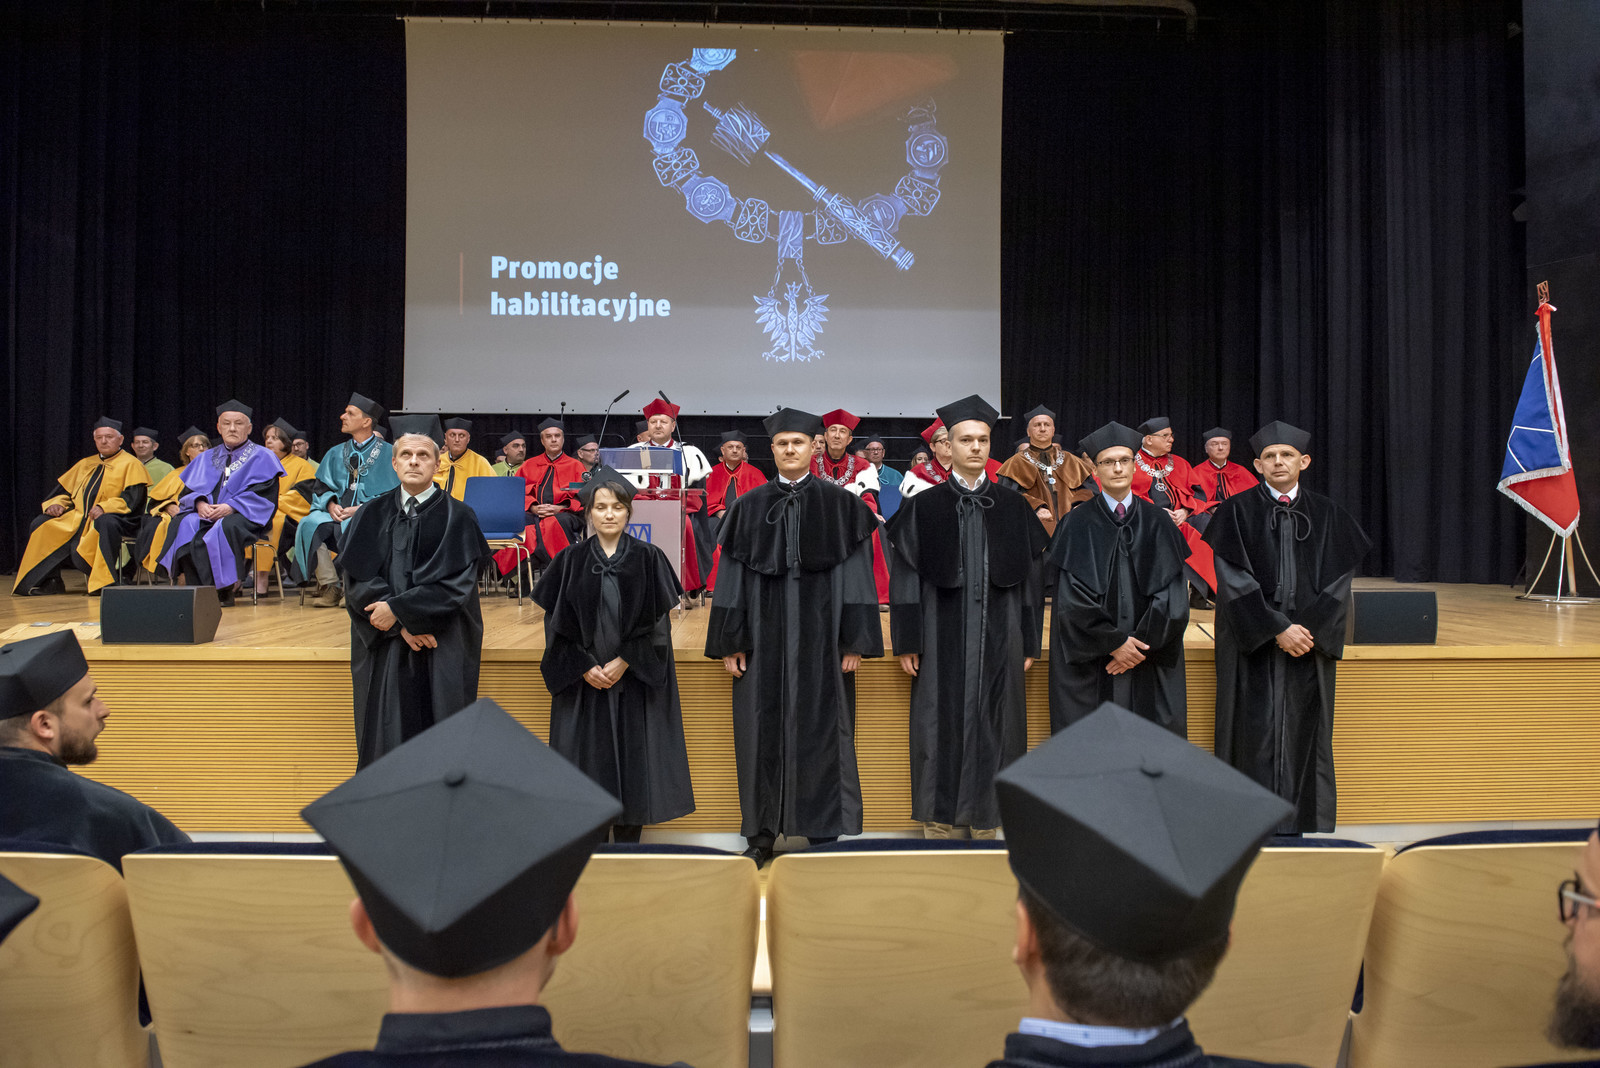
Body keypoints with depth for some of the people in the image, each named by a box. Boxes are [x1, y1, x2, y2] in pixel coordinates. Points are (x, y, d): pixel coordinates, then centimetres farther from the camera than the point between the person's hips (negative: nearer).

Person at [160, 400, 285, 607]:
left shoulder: (262, 456, 8)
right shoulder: (206, 458, 23)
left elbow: (264, 494, -6)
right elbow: (190, 489, 13)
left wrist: (231, 507, -19)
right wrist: (200, 503, -11)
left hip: (245, 516, -4)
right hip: (208, 513, 4)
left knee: (226, 527, -38)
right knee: (184, 524, -28)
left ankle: (225, 590, -28)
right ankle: (197, 590, -29)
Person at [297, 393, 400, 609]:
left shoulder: (388, 453, 2)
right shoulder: (335, 453, 18)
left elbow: (392, 494, -4)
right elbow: (321, 487, 14)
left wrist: (361, 508, -15)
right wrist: (330, 504, -9)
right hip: (337, 513, 5)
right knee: (309, 524, -27)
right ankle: (330, 587, -23)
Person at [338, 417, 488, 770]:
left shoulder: (457, 518, -1)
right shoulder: (372, 515, 9)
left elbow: (454, 584, -9)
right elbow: (357, 579, 0)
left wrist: (397, 608, -13)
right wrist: (402, 625, -12)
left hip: (442, 654, -2)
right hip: (383, 651, 3)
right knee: (386, 739, 3)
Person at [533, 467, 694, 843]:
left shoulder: (649, 559, 0)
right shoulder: (571, 562, 4)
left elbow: (657, 622, -2)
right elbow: (556, 623, 2)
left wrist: (623, 663, -11)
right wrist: (585, 668, -9)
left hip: (636, 679, -1)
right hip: (583, 680, 1)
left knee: (634, 758, 1)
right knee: (589, 758, 2)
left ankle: (627, 843, 14)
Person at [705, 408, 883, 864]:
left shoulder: (840, 505, 2)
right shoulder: (749, 506, 6)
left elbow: (855, 573, -1)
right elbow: (732, 576, 6)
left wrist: (855, 639, -7)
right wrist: (729, 641, 0)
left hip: (821, 634, -1)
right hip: (764, 636, 2)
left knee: (820, 726, 3)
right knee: (763, 728, 5)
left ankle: (821, 827, 16)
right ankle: (763, 831, 17)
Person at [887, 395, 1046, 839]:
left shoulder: (1013, 506, 7)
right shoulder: (924, 508, 2)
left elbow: (1028, 576, 7)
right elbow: (906, 577, 0)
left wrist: (1028, 642, 3)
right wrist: (907, 642, -6)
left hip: (999, 638, 2)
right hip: (943, 640, -1)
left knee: (993, 726, 5)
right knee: (942, 727, 2)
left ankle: (986, 826, 18)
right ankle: (940, 826, 14)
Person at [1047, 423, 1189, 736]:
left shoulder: (1157, 523, 5)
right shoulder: (1076, 524, 0)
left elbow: (1172, 595, -1)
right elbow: (1073, 597, -6)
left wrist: (1139, 644, -10)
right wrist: (1114, 643, -11)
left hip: (1150, 666, 2)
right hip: (1090, 663, -1)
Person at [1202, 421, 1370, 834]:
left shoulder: (1326, 515, 9)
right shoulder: (1237, 511, 0)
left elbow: (1339, 580, 4)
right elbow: (1234, 579, -7)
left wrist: (1311, 630, -10)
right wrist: (1277, 629, -14)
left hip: (1311, 641, 2)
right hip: (1253, 642, -2)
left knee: (1304, 729, 4)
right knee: (1255, 729, -3)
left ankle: (1302, 821, 13)